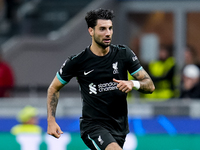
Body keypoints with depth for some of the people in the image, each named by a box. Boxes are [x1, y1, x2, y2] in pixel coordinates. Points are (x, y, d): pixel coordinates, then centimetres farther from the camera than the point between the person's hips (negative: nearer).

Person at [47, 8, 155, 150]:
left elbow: (150, 86, 0)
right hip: (92, 126, -4)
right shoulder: (77, 62, -7)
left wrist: (133, 84, -22)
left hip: (119, 127, 4)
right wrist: (51, 121, -2)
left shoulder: (124, 53, -1)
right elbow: (54, 88, 7)